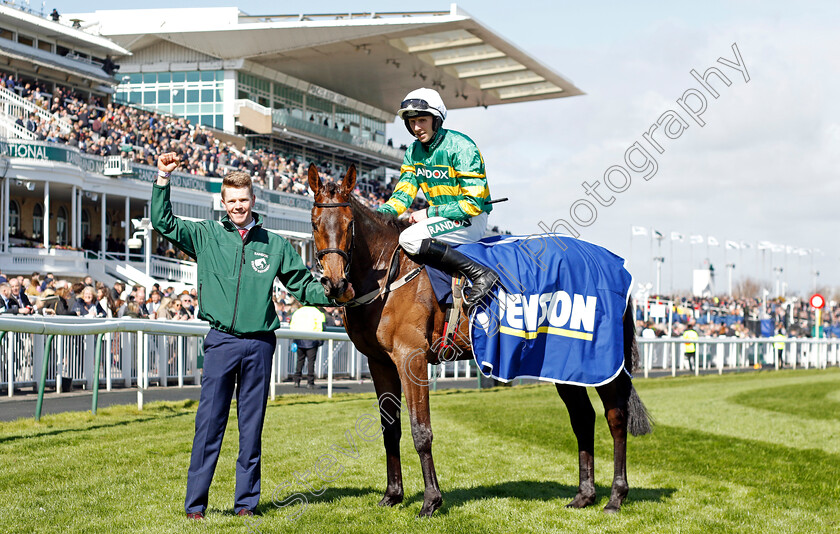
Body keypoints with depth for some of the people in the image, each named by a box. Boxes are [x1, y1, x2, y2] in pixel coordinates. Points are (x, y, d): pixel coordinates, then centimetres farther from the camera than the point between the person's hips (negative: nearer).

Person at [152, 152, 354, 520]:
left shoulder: (275, 245, 9)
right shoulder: (207, 236, 7)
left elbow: (303, 286, 12)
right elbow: (164, 223, 3)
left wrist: (335, 295, -4)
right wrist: (163, 179, -6)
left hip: (259, 344, 1)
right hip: (221, 342, -1)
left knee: (252, 427, 7)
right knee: (209, 424, -2)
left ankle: (246, 501, 16)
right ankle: (195, 503, 4)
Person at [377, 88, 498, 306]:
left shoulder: (461, 147, -17)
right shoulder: (414, 151, 6)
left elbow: (473, 203, -21)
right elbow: (404, 192, 6)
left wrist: (429, 213, -21)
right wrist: (381, 213, -15)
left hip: (471, 219, -9)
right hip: (441, 217, 9)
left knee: (410, 238, -29)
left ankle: (480, 273, -27)